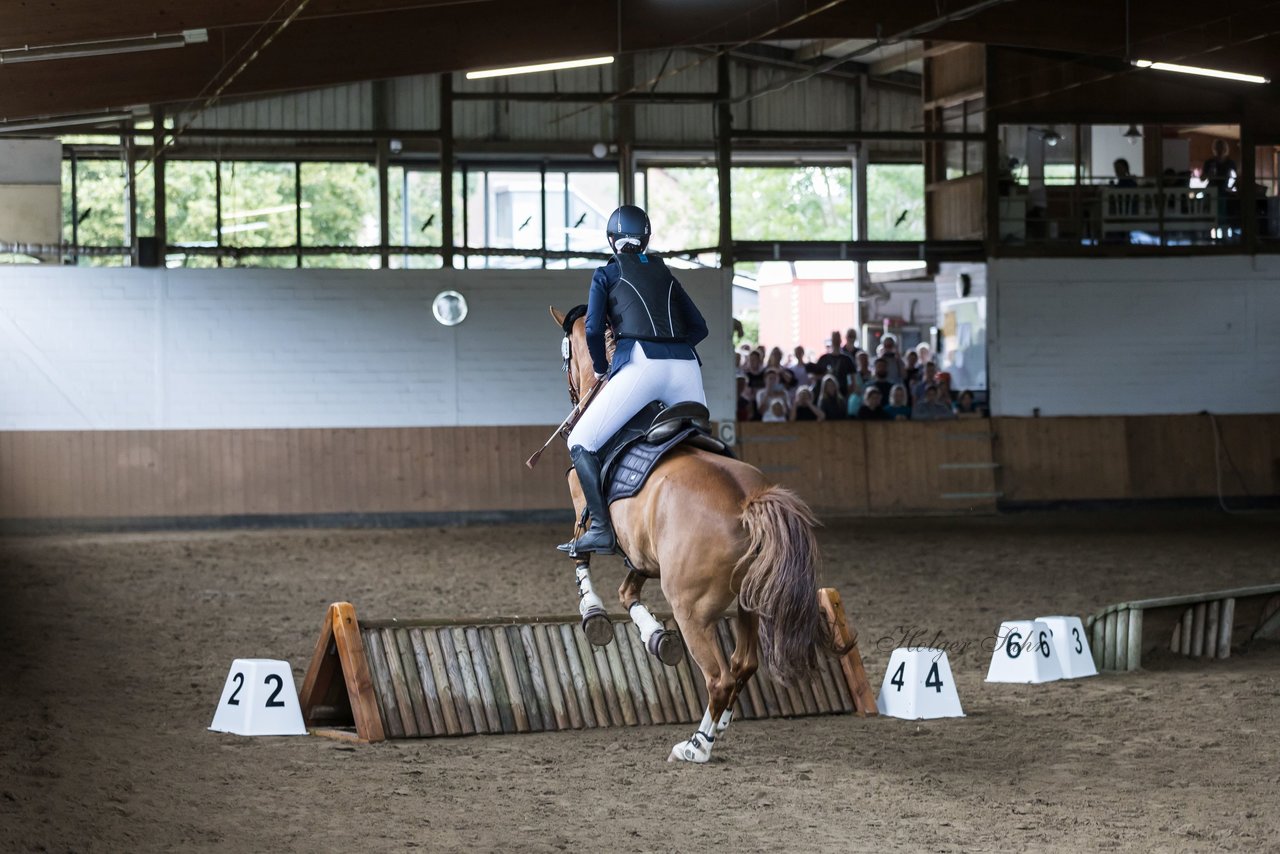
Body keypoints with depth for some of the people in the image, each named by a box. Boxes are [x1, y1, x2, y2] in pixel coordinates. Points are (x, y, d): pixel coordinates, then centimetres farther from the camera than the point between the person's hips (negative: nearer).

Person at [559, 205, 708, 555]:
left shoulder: (606, 274, 13)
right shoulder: (664, 273, 25)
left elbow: (593, 330, 2)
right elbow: (699, 327, 23)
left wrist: (600, 367, 19)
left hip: (641, 365, -5)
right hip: (685, 366, 5)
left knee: (580, 442, 0)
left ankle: (601, 529, -14)